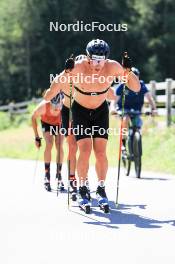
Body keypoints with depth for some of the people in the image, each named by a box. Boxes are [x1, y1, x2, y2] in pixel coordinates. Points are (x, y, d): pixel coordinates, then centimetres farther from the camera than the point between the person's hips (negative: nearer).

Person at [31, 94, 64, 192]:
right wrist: (37, 136, -17)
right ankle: (47, 175, -14)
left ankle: (59, 174, 0)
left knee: (59, 147, -15)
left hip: (60, 124, 1)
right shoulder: (44, 106, -37)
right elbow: (34, 117, -18)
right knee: (49, 144, -21)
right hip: (47, 124, -1)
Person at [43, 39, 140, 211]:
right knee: (85, 150, -15)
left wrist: (128, 71, -34)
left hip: (101, 110, 2)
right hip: (80, 111, -2)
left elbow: (136, 88, -16)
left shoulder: (113, 67, -24)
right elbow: (49, 95, -32)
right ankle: (82, 189, 1)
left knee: (101, 152, -8)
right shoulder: (77, 68, -30)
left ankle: (101, 189, 9)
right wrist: (66, 74, -46)